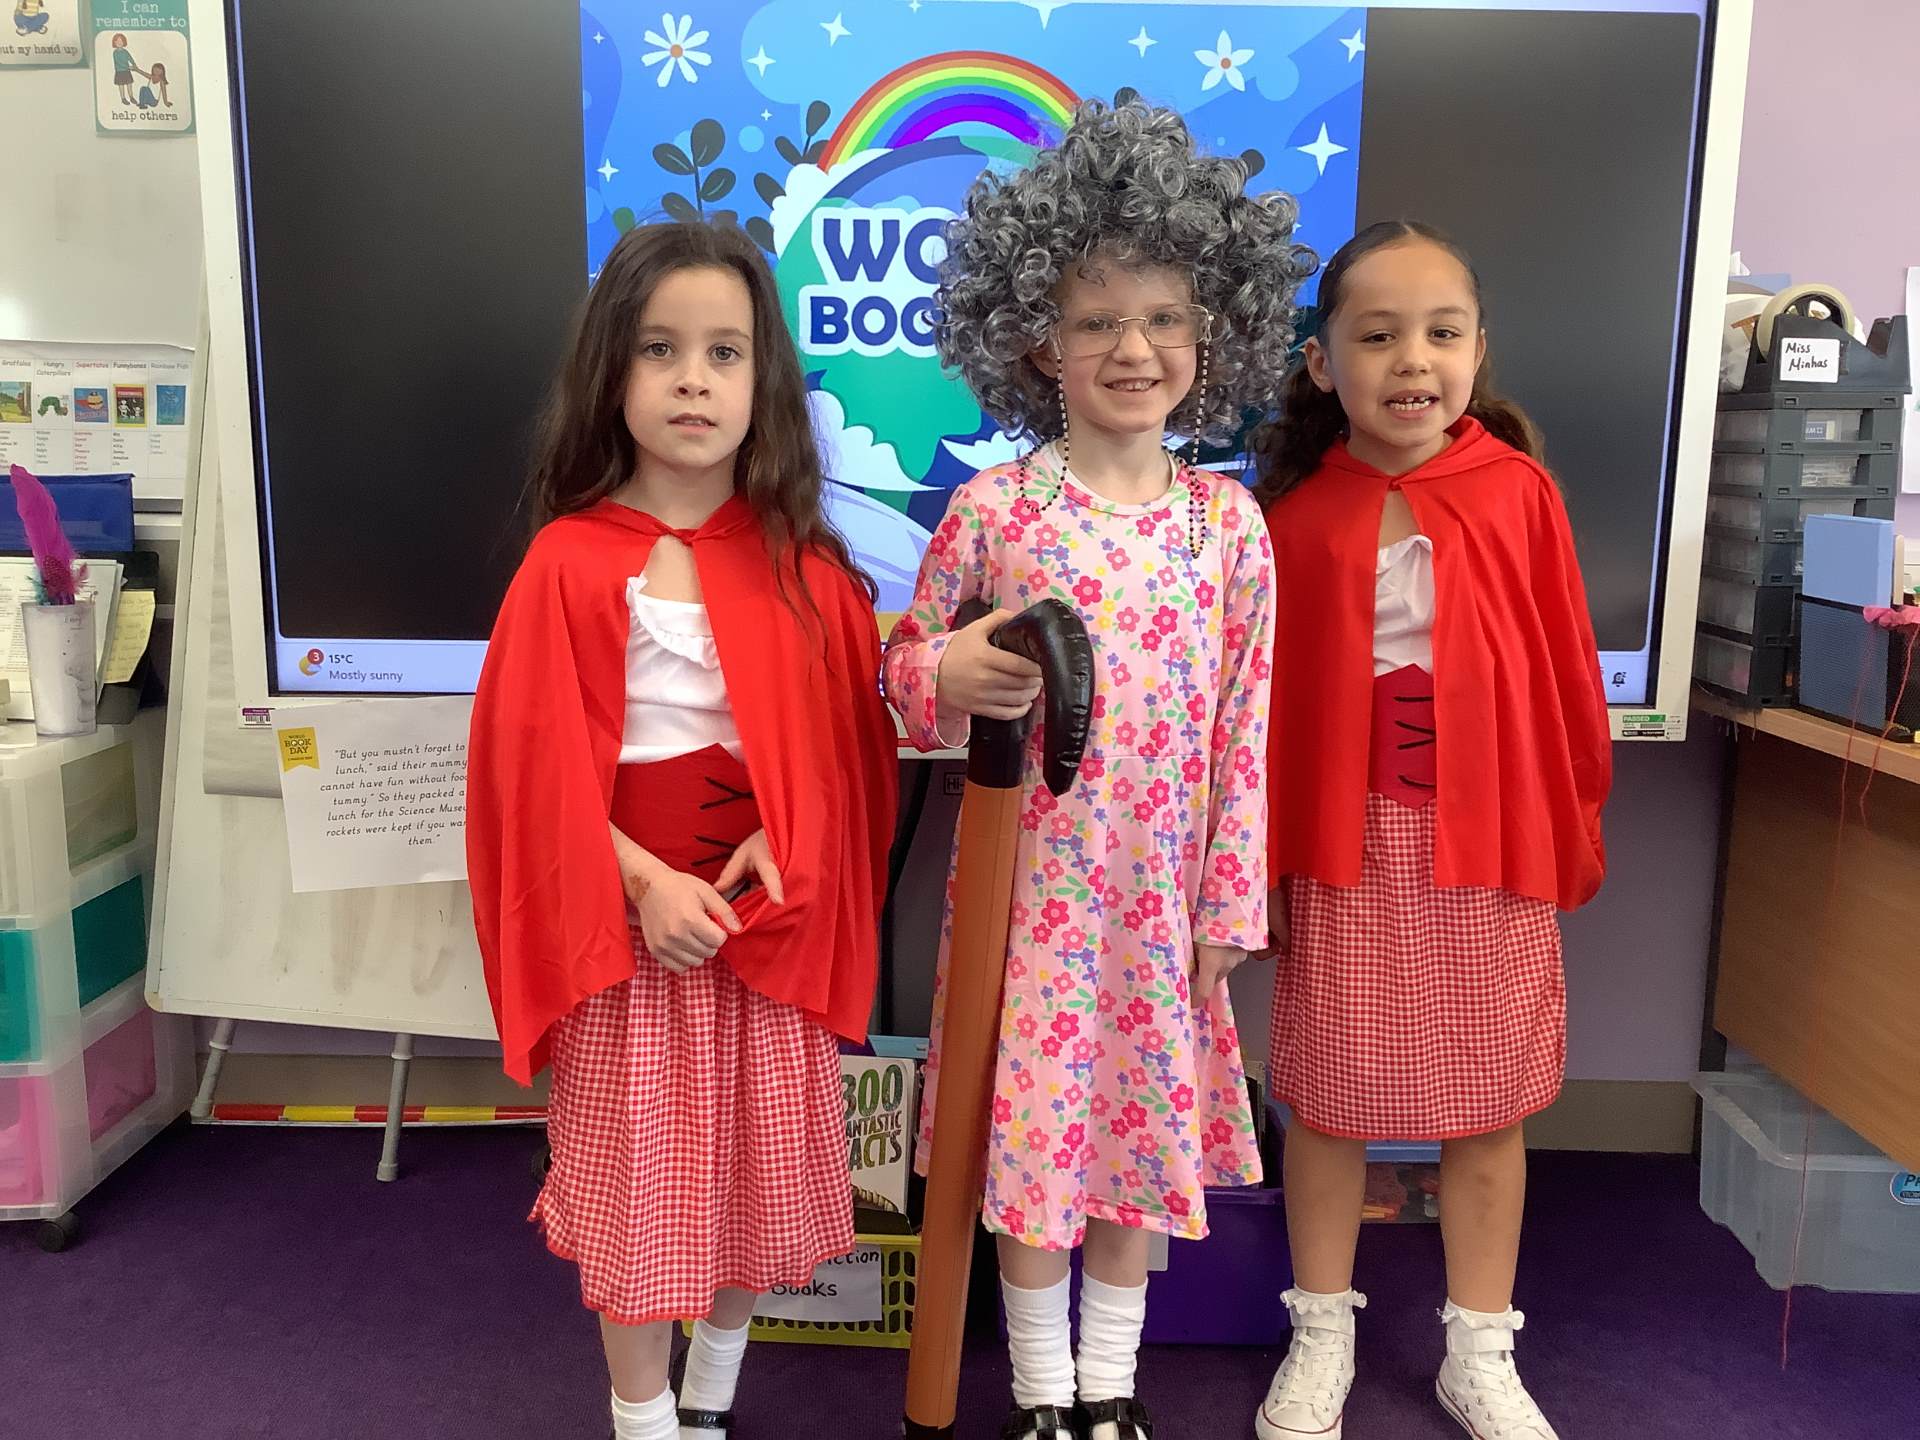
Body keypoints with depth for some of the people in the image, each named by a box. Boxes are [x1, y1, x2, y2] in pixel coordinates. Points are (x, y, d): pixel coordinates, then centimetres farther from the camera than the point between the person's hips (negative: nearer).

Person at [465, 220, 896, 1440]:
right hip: (629, 912, -2)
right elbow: (542, 767, -8)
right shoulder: (571, 562, -7)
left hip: (773, 912, 3)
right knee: (639, 1176, 9)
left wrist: (785, 848, -13)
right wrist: (645, 884, -17)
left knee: (759, 1168, 15)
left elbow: (849, 745, 2)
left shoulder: (804, 561, 0)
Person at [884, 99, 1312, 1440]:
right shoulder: (992, 508, -7)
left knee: (1147, 1125, 14)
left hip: (1162, 887, 2)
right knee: (1033, 1125, 9)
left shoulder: (1230, 520, -2)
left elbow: (1245, 723, 1)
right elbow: (906, 661, 3)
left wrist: (1230, 900, 1)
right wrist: (950, 678, -20)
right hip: (1031, 880, -2)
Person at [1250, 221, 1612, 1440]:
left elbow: (1564, 673, 1)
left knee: (1488, 1106, 13)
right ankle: (1322, 1339, 31)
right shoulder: (1297, 514, -4)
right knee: (1327, 1100, 11)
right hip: (1343, 845, 0)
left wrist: (1575, 823, 4)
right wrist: (1260, 847, 1)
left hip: (1494, 839, 1)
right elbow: (1265, 696, 0)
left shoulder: (1520, 491, -4)